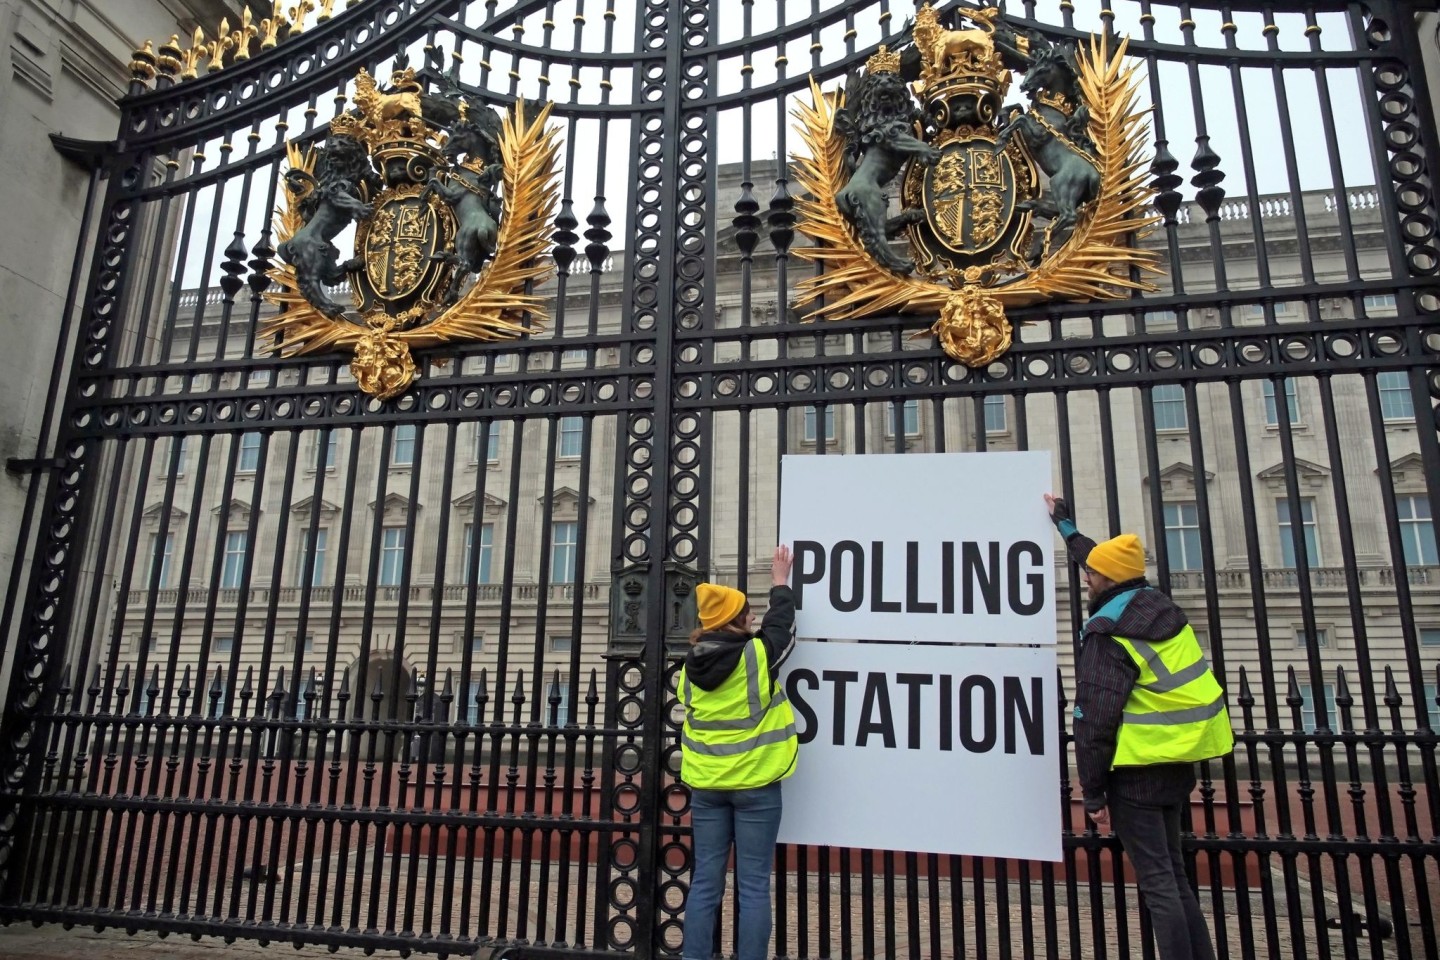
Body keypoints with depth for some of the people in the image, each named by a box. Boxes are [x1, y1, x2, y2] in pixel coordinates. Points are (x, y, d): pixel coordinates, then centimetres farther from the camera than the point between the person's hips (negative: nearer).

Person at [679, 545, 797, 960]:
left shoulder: (692, 665, 2)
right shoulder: (757, 655, -11)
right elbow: (781, 626, 8)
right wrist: (780, 582, 22)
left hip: (705, 786, 4)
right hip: (754, 785, -4)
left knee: (705, 883, 8)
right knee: (754, 887, 3)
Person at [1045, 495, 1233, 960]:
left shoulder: (1107, 634, -17)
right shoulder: (1160, 607, 6)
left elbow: (1095, 718, -18)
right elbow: (1110, 562, 25)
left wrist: (1092, 791, -11)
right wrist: (1065, 525, 38)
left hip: (1138, 768, -8)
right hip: (1178, 762, 8)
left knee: (1157, 883, -2)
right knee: (1174, 874, 17)